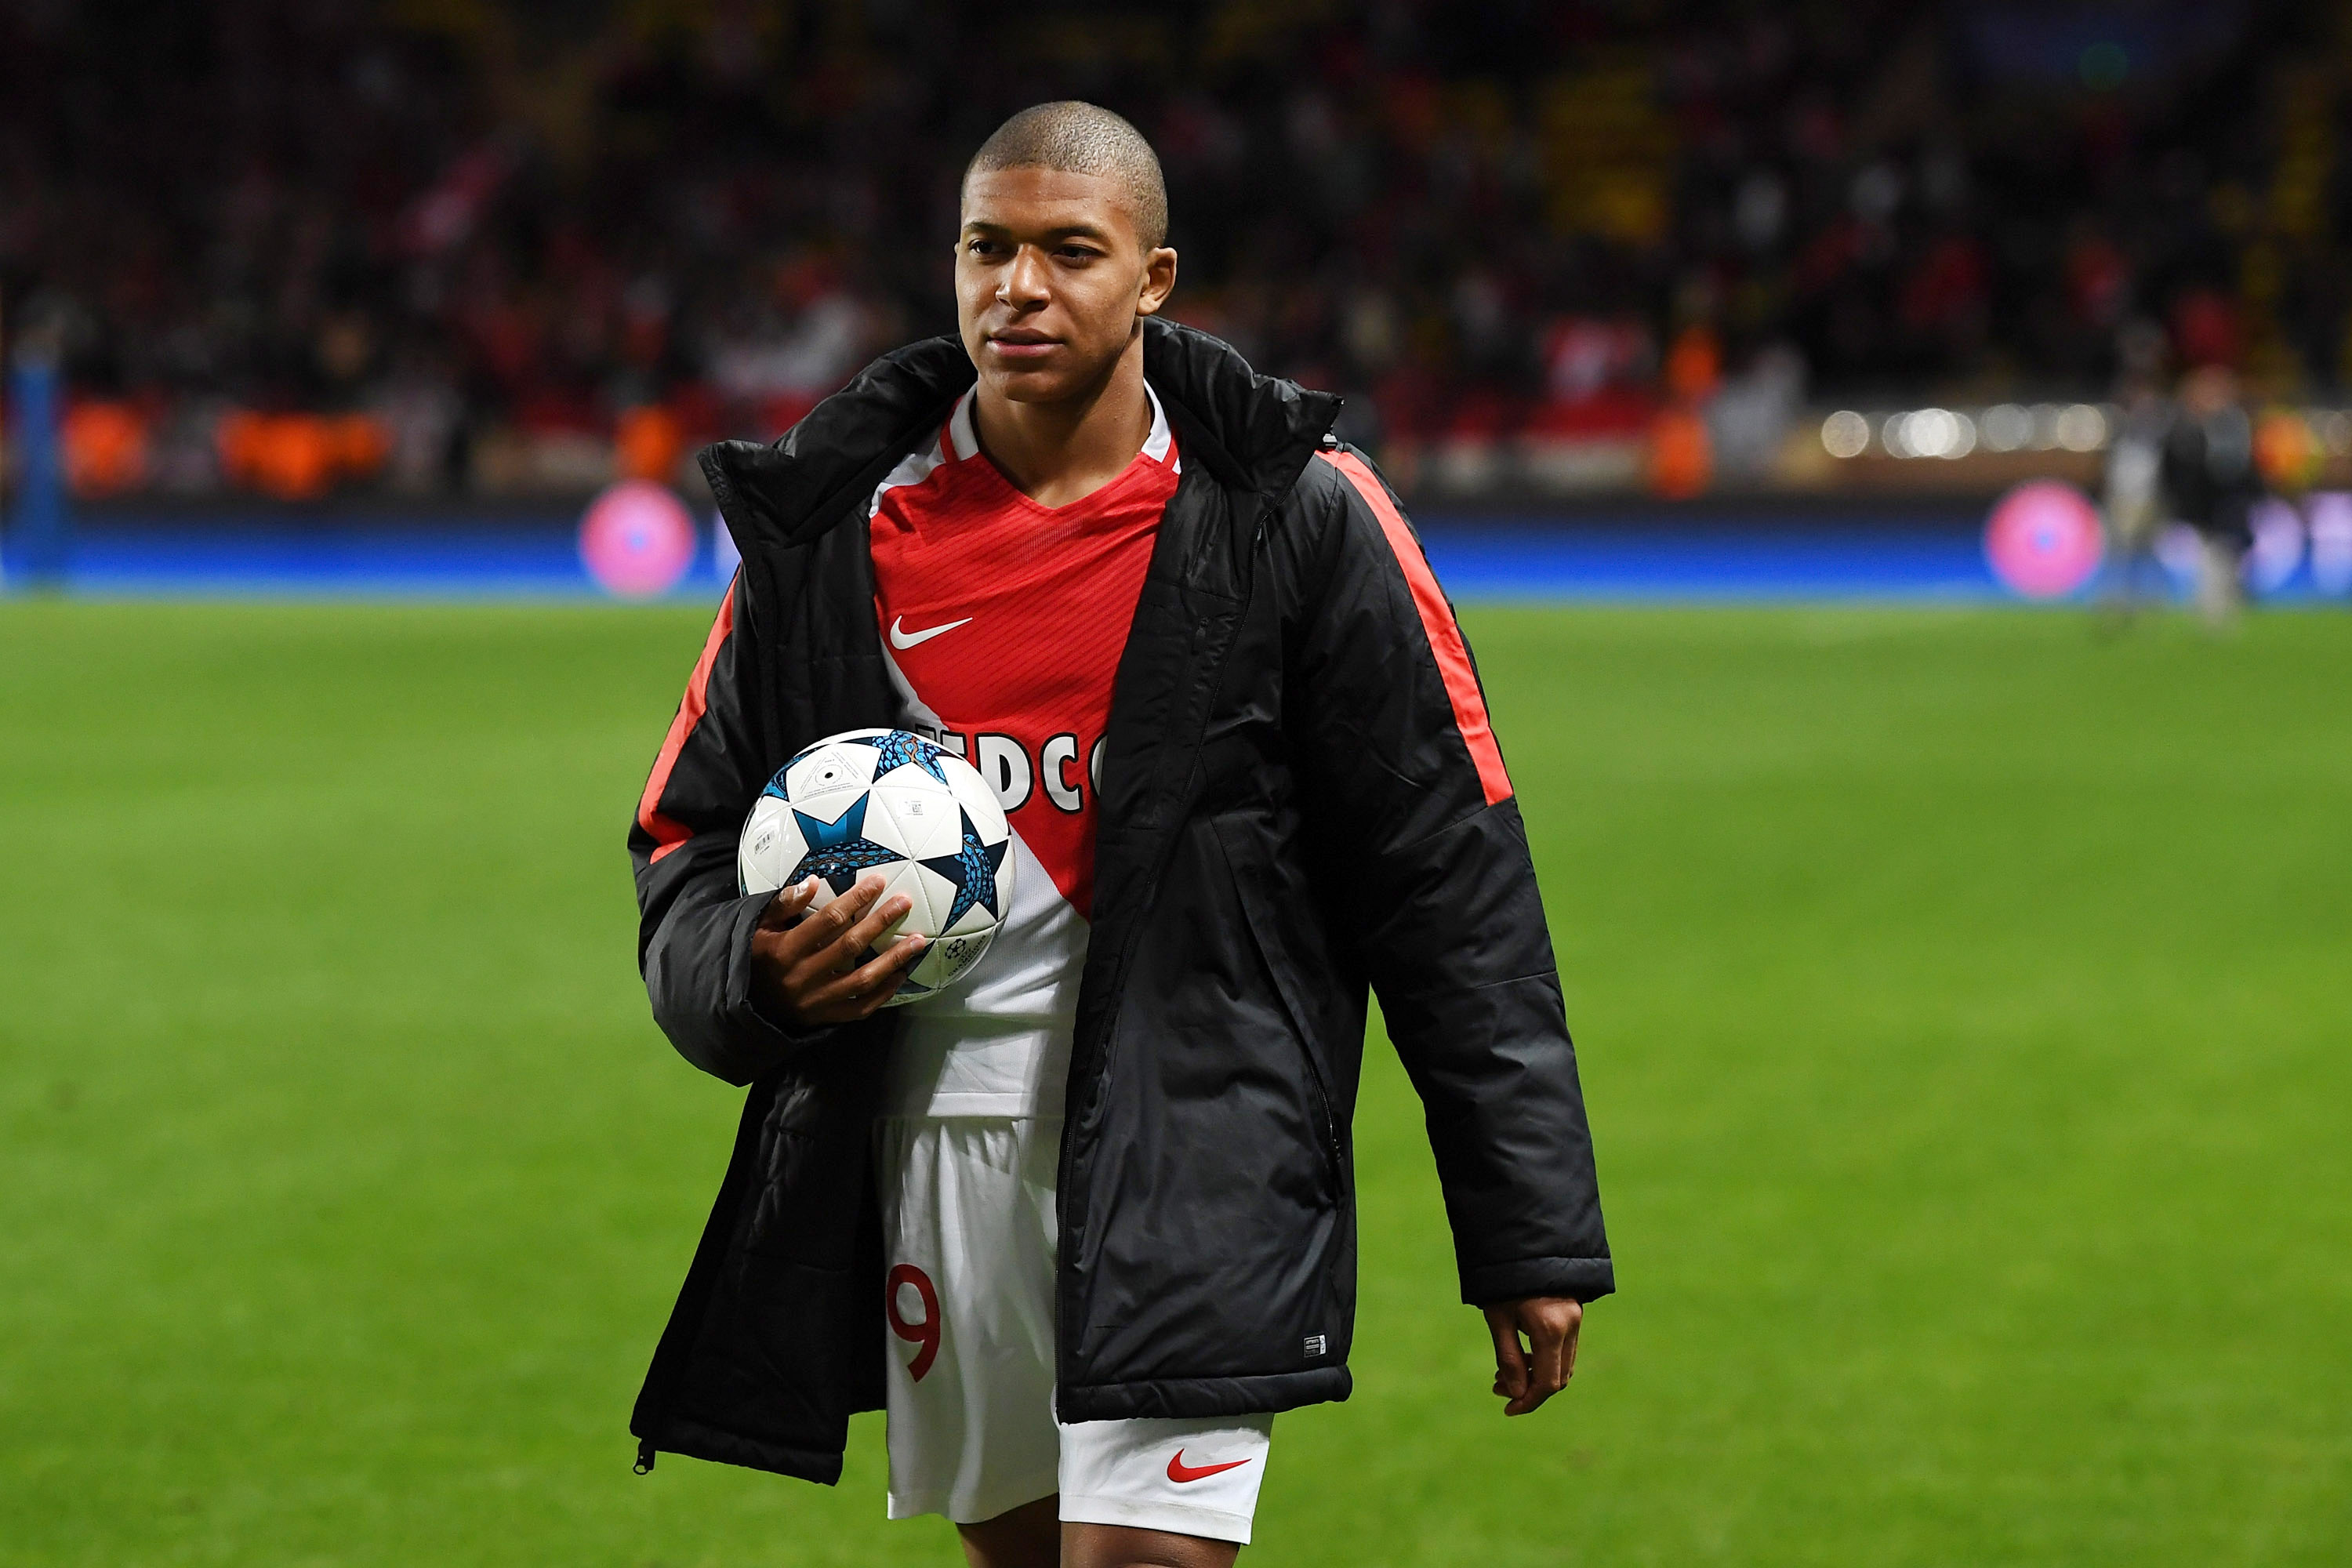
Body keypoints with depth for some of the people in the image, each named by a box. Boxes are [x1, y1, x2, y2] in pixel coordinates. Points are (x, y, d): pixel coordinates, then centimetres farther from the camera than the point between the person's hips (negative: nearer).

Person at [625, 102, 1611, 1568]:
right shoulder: (832, 521, 5)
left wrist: (1532, 1229, -4)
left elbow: (1451, 873, -2)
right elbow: (688, 846, 11)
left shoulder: (1299, 515, -4)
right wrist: (757, 978, -14)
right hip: (921, 1153, 4)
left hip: (1192, 1165, -4)